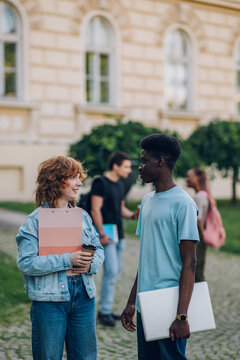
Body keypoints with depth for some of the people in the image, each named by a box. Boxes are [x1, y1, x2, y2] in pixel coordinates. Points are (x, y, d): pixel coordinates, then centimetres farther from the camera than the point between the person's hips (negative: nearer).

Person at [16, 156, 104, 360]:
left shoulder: (82, 216, 10)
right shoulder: (36, 220, -7)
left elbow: (99, 249, 15)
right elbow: (26, 263, -15)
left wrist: (91, 264, -9)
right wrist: (68, 260, -21)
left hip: (84, 297, 5)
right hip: (49, 300, -5)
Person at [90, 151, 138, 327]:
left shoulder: (120, 185, 15)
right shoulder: (100, 183, -10)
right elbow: (95, 210, -15)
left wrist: (133, 215, 3)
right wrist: (102, 234, -19)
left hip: (119, 234, 9)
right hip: (107, 235, -9)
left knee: (115, 271, 11)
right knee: (111, 271, -11)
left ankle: (105, 308, 20)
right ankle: (105, 312, -3)